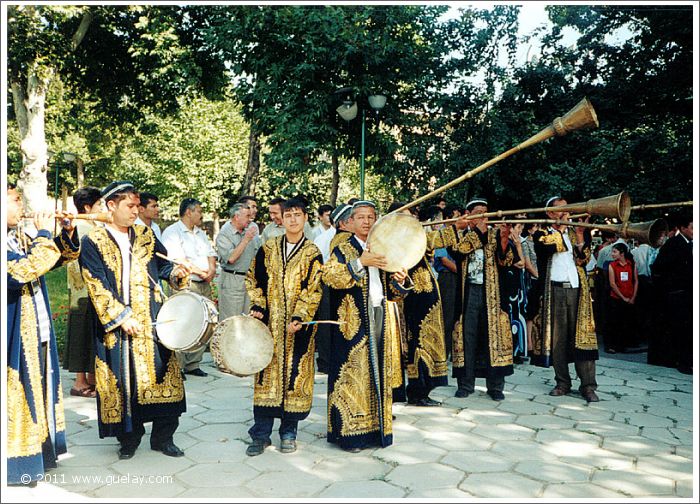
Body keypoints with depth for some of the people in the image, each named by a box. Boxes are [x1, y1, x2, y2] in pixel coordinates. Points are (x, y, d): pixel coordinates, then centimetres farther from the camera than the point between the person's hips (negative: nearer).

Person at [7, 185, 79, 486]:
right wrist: (44, 234, -20)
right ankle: (16, 464, 18)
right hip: (15, 338, -9)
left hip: (38, 333, 9)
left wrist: (67, 234, 0)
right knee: (17, 396, 3)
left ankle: (40, 451, 35)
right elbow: (24, 271, -29)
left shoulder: (20, 237, 9)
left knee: (39, 391, 19)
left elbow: (56, 258, 18)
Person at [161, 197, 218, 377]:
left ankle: (193, 364, 17)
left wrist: (212, 269, -3)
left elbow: (211, 254, 19)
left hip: (205, 285, 8)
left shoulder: (200, 233, 22)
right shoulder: (172, 232, -4)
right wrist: (201, 272, -13)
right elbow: (178, 259, -15)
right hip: (184, 285, -8)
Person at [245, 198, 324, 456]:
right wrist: (257, 306, -3)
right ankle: (261, 434, 14)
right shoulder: (268, 248, 8)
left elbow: (312, 290, -6)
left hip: (298, 324, -2)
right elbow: (254, 279, 10)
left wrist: (299, 317, -17)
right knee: (267, 375, 4)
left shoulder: (313, 253, 0)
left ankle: (288, 432, 19)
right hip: (269, 323, 2)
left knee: (294, 375, 3)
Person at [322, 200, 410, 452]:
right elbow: (330, 276, -17)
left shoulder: (382, 251, 17)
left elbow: (390, 291, 18)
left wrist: (397, 280, -4)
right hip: (353, 320, -5)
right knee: (353, 373, -3)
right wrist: (360, 262, -23)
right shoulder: (343, 249, 0)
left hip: (380, 316, 6)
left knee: (377, 372, 9)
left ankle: (375, 427, 20)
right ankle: (348, 431, 7)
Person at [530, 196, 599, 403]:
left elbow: (583, 260, 5)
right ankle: (562, 382, 12)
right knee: (557, 338, 2)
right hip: (554, 291, -2)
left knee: (582, 336, -3)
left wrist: (580, 237, -7)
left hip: (577, 290, 2)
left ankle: (588, 385, 1)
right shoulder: (542, 234, 9)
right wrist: (561, 228, -4)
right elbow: (547, 248, -14)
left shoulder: (575, 232, 17)